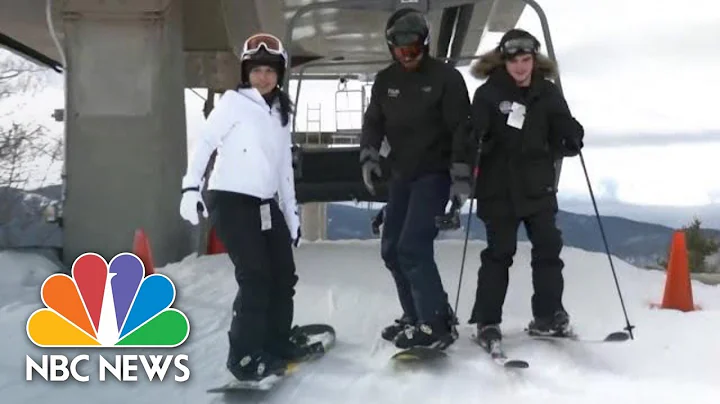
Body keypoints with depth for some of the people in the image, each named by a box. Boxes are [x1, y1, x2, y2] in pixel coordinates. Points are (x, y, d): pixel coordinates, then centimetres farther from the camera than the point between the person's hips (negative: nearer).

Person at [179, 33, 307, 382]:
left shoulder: (281, 114, 18)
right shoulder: (233, 102, -2)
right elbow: (205, 142, -10)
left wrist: (292, 214, 18)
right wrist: (190, 186, -22)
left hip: (266, 204, 7)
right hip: (230, 200, -7)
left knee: (284, 275, 10)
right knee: (256, 278, -13)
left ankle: (276, 342, 28)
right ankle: (244, 356, -3)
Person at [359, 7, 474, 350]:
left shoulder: (446, 77, -9)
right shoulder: (385, 81, 7)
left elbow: (461, 128, -11)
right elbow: (373, 122, 13)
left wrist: (461, 175, -18)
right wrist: (368, 154, -6)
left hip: (434, 174, -7)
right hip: (401, 175, 7)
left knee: (413, 247, -17)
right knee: (392, 249, 7)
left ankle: (438, 324, -7)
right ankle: (417, 316, 21)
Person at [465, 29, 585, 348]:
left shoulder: (547, 93, 4)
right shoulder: (488, 93, -7)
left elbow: (562, 129, 12)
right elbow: (473, 133, -15)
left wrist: (571, 140, -11)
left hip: (538, 185, 4)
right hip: (500, 187, -4)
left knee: (548, 247, 5)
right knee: (499, 253, 1)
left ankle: (547, 316, 18)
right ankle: (487, 321, 10)